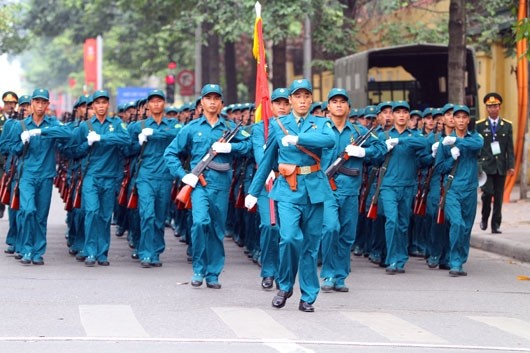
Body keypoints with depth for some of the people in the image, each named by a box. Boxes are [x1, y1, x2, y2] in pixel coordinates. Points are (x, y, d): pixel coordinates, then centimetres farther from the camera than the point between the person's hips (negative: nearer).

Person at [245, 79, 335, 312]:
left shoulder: (321, 124, 8)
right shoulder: (278, 126, 9)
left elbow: (330, 140, -16)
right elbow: (267, 161, 15)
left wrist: (298, 139, -20)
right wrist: (254, 191, 16)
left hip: (314, 189, 1)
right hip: (287, 190, -1)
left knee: (311, 244, 4)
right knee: (290, 238, -19)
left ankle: (308, 297, 14)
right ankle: (285, 286, 2)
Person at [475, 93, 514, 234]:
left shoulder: (507, 125, 8)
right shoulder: (480, 125, 4)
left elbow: (510, 148, 5)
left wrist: (511, 166, -3)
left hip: (501, 166, 2)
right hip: (486, 165, -2)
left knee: (499, 196, 2)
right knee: (488, 192, -13)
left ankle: (496, 225, 9)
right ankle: (484, 218, 11)